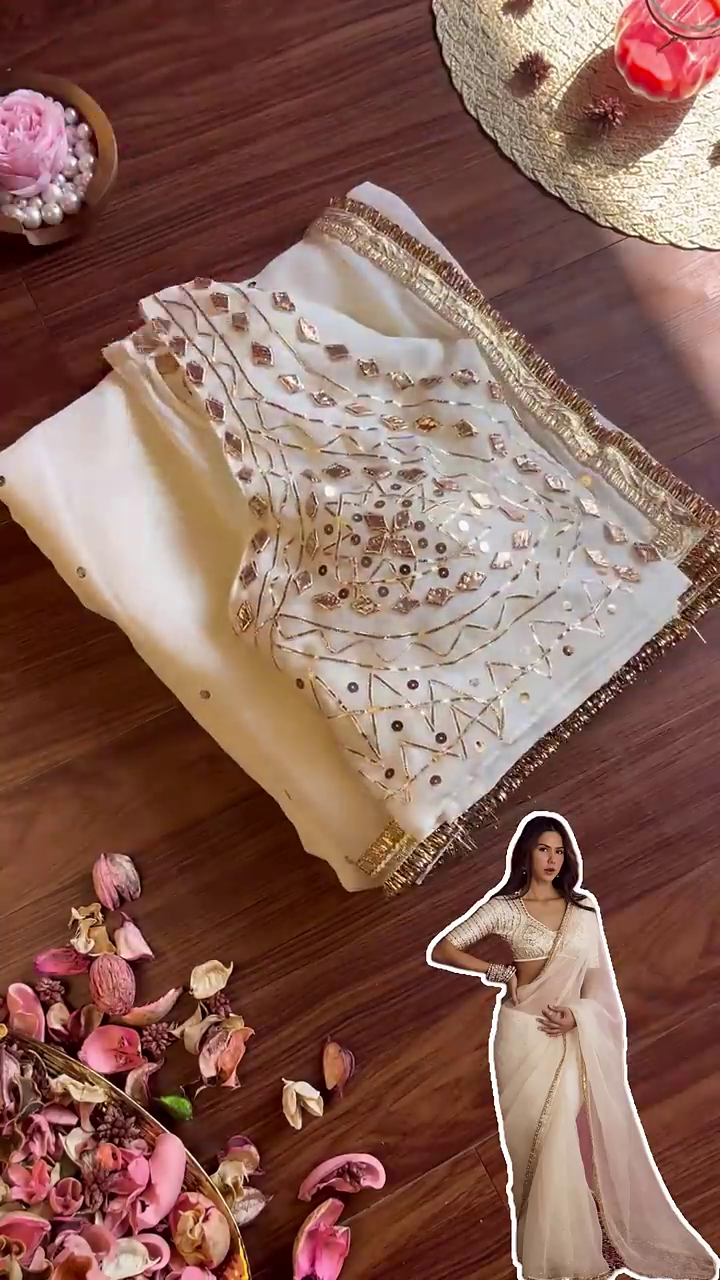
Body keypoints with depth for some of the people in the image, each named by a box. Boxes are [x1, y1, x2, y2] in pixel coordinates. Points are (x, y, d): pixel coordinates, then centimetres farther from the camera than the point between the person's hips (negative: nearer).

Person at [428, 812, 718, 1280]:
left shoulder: (585, 907, 7)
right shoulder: (504, 907, -5)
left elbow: (600, 975, 7)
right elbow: (441, 950, -6)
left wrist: (577, 1014, -9)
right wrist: (501, 973, -9)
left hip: (578, 1036, 3)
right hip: (527, 1033, -3)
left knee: (592, 1134, 6)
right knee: (544, 1142, 3)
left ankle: (605, 1240, 24)